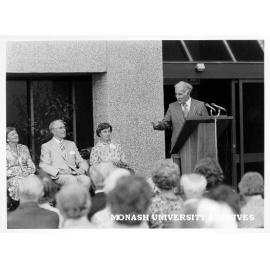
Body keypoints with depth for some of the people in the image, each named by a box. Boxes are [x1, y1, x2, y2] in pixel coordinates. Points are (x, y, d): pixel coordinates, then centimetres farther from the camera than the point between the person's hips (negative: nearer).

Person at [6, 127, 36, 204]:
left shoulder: (24, 148, 18)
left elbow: (32, 166, 15)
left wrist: (28, 172, -6)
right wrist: (15, 173, -14)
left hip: (27, 175, 4)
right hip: (12, 178, -3)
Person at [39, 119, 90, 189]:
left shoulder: (71, 144, 26)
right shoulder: (46, 146, 11)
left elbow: (81, 161, 24)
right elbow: (44, 166, 0)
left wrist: (82, 169, -1)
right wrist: (58, 171, -17)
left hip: (75, 174, 4)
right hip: (58, 177, -4)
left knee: (86, 179, -31)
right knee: (72, 179, -37)